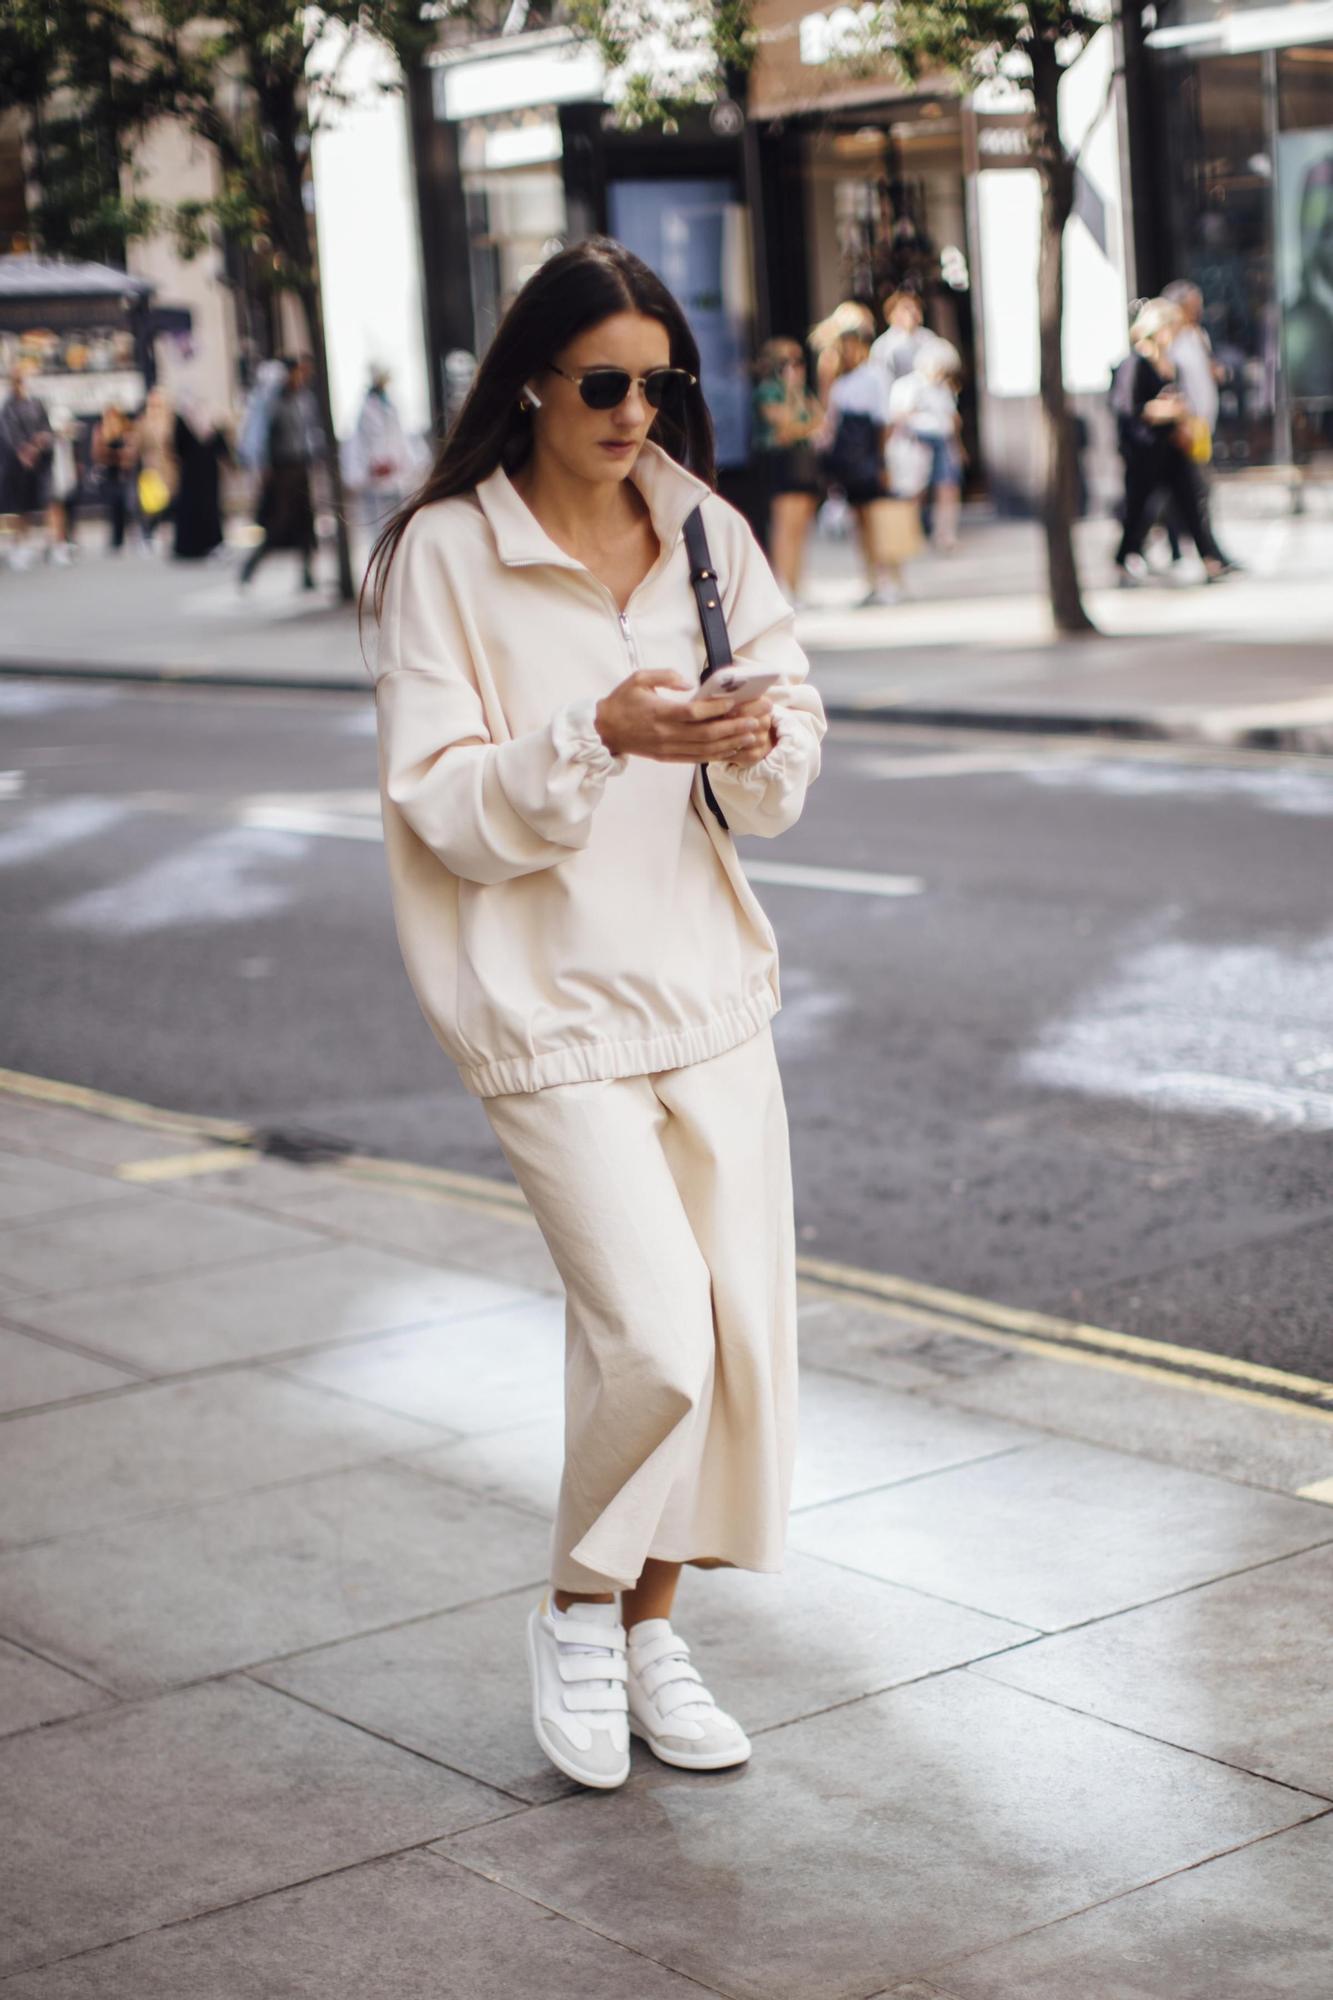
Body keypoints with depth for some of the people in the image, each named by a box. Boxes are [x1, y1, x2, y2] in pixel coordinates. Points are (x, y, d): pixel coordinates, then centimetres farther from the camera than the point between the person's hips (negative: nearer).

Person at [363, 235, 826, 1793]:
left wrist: (760, 740, -15)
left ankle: (649, 1627, 26)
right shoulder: (444, 555, -6)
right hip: (550, 1006, -5)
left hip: (708, 982, 5)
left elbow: (789, 770, 8)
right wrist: (596, 736, -25)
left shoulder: (706, 535, 7)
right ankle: (576, 1609, 15)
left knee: (743, 1327, 5)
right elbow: (445, 804, -11)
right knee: (656, 1339, -13)